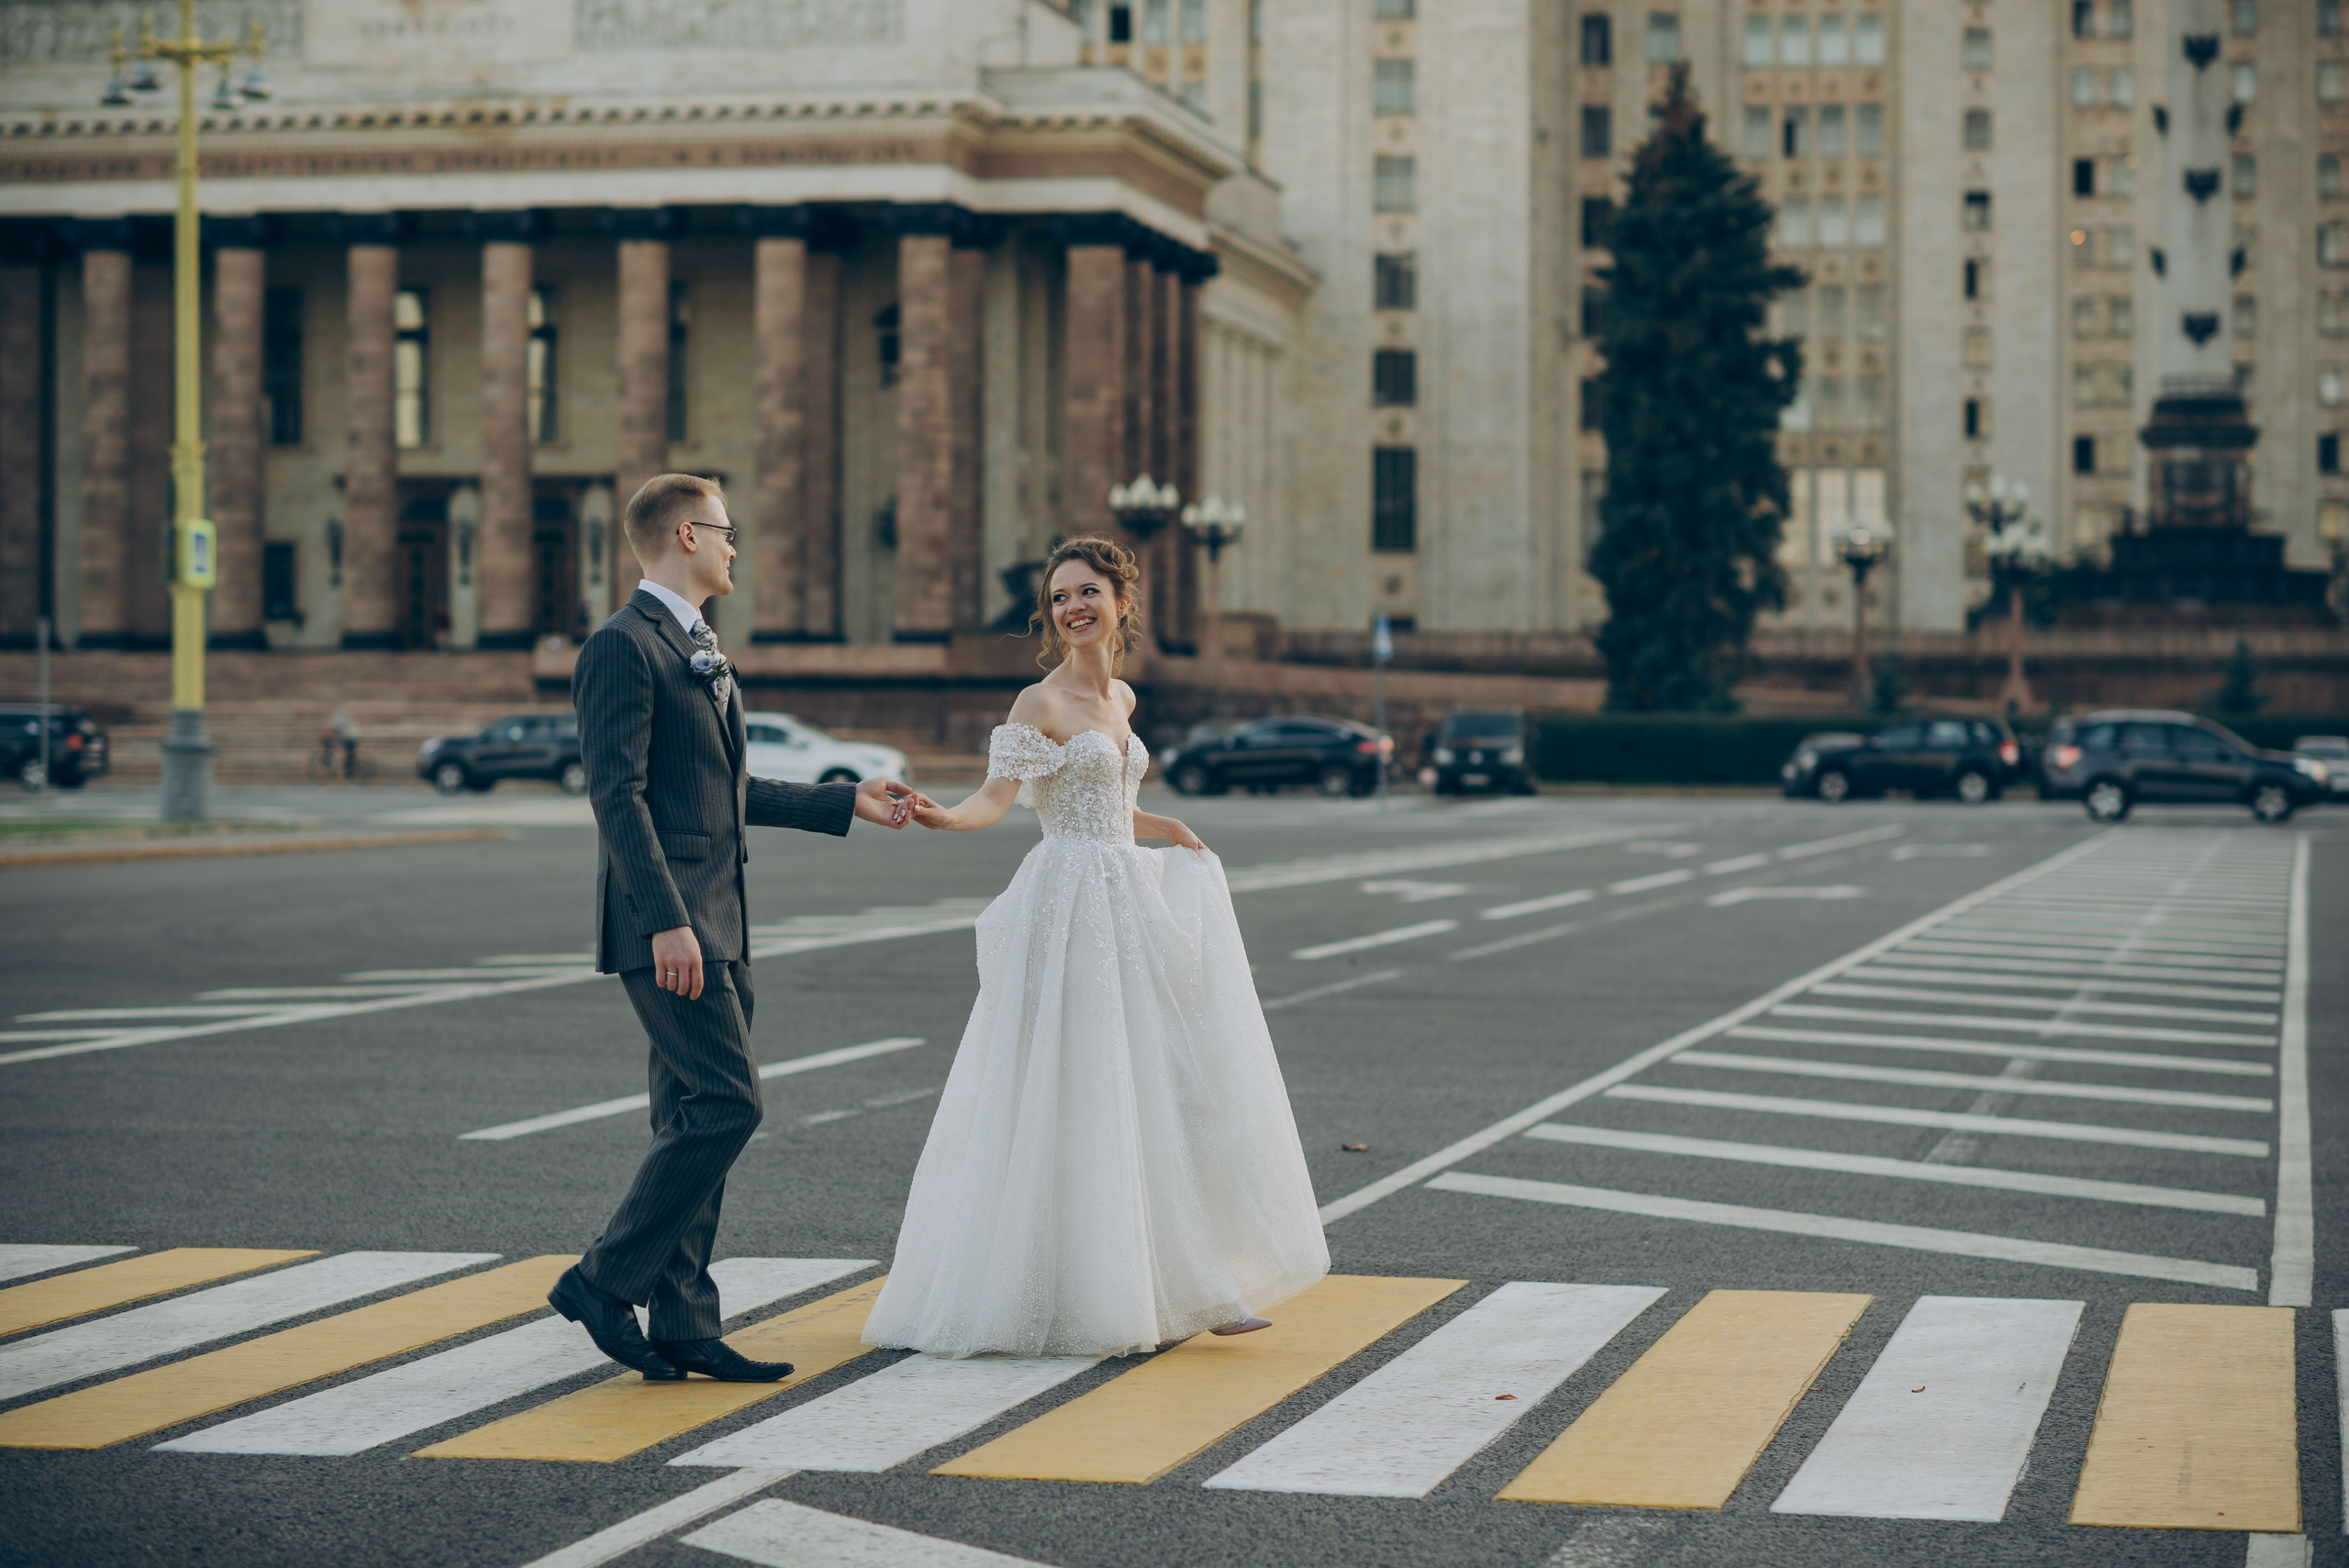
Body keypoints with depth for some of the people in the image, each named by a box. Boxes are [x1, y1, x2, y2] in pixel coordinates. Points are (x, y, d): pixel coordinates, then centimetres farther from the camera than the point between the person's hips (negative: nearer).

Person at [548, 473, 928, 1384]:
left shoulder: (698, 650, 20)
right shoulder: (623, 648, -11)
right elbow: (617, 795, -19)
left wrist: (846, 804, 28)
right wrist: (667, 922, -24)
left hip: (715, 925, 10)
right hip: (665, 924, -10)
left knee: (695, 1121, 8)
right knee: (728, 1105, -14)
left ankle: (684, 1326, 11)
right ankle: (604, 1282, -5)